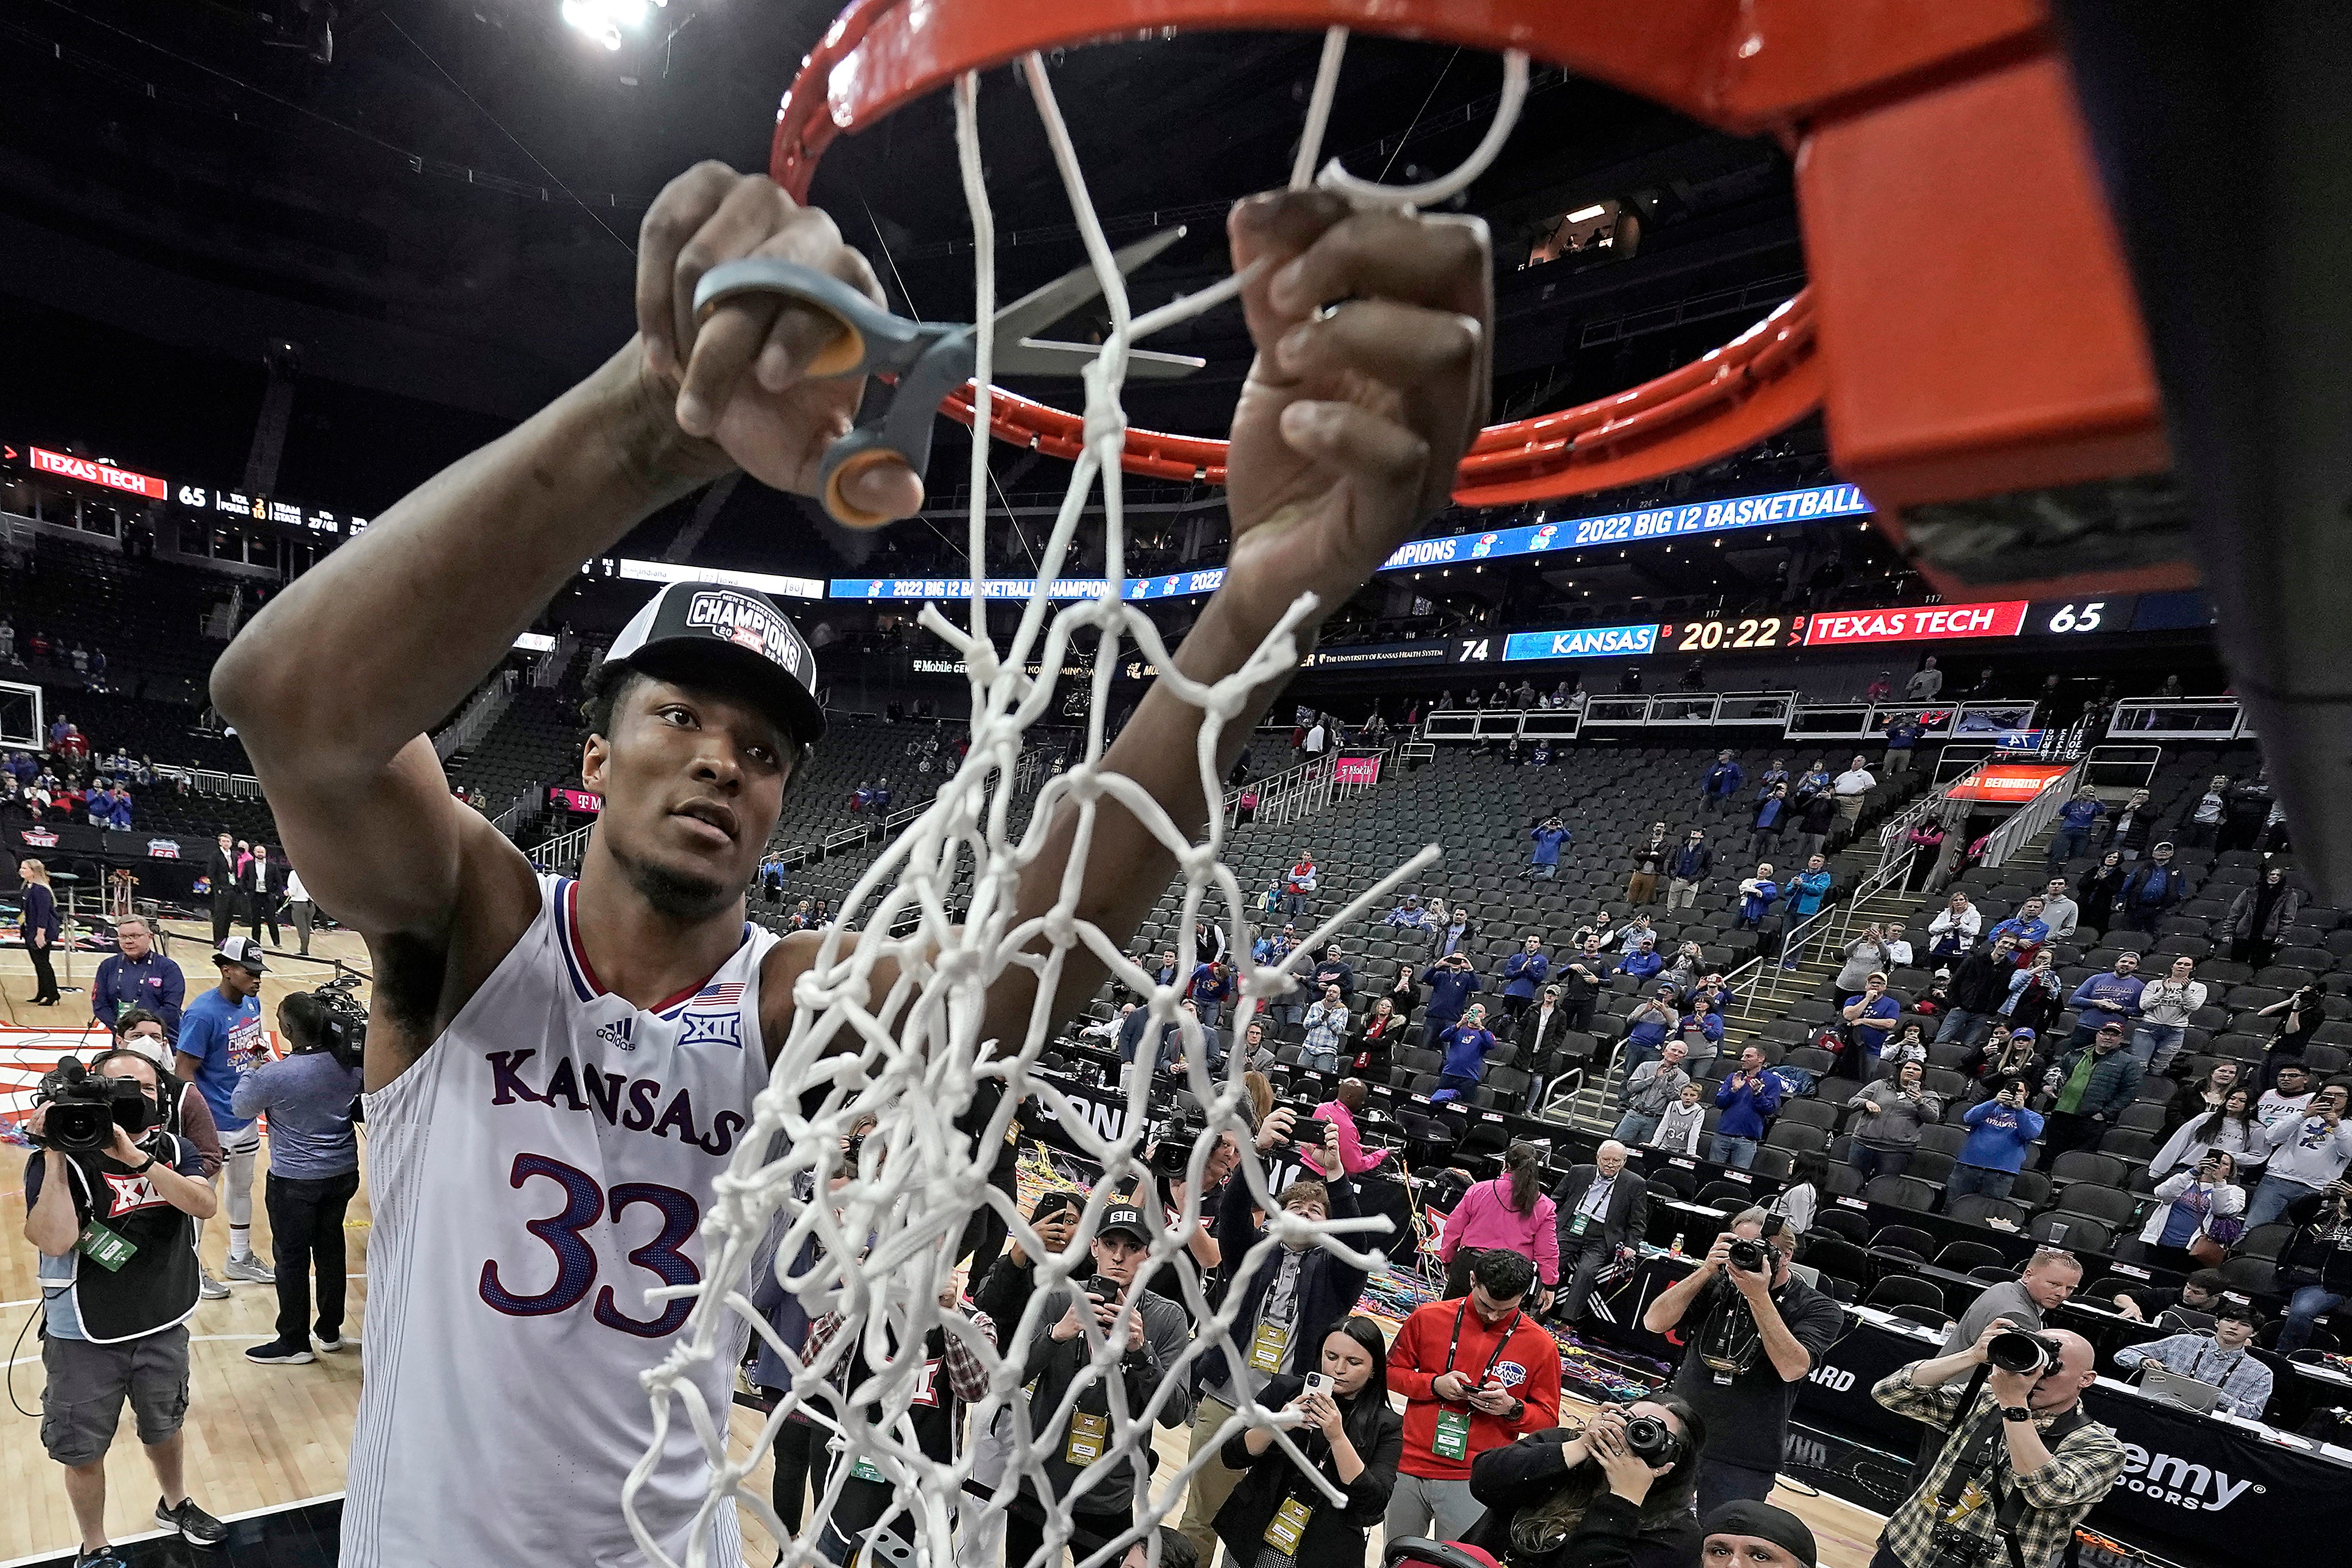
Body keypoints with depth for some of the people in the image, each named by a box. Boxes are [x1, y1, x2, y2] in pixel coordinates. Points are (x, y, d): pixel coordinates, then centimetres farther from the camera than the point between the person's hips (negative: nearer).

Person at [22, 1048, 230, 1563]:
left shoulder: (175, 1150, -5)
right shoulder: (62, 1159, -15)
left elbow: (204, 1204, -23)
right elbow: (55, 1241, -28)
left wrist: (137, 1158, -32)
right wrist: (54, 1156, -29)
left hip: (164, 1327, 3)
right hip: (85, 1337, -3)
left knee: (164, 1427, 24)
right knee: (83, 1449, 11)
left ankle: (175, 1504, 48)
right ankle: (94, 1549, 34)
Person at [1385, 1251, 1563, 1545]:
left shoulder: (1540, 1344, -4)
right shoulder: (1428, 1317, -3)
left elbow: (1548, 1419, 4)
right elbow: (1392, 1371, 7)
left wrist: (1512, 1409, -16)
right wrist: (1434, 1385, -11)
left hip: (1474, 1482, -2)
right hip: (1409, 1467, 2)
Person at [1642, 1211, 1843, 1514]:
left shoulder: (1819, 1310, -7)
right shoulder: (1716, 1285, -1)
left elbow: (1793, 1368, -24)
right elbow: (1655, 1322, -11)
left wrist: (1759, 1296, -29)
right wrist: (1706, 1270, -18)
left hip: (1743, 1462, -3)